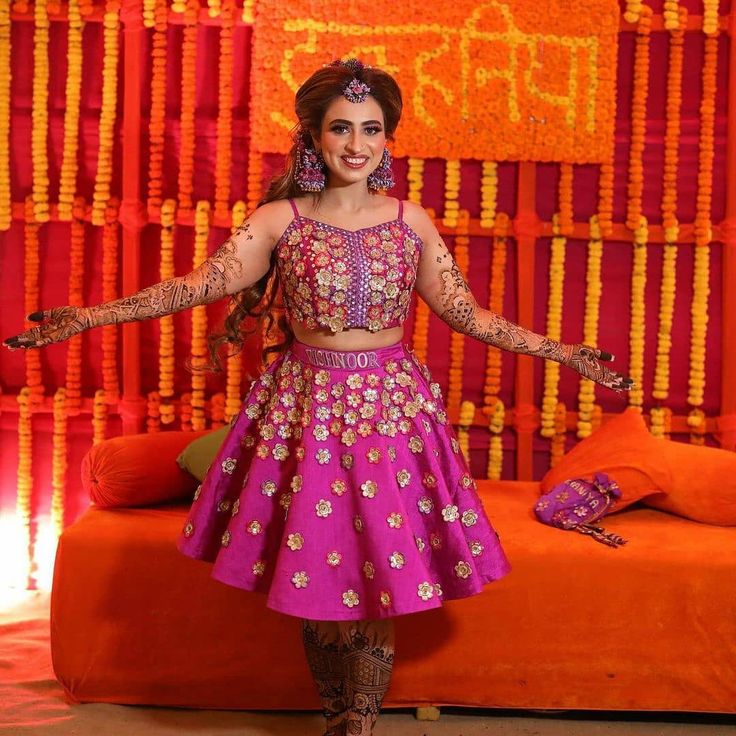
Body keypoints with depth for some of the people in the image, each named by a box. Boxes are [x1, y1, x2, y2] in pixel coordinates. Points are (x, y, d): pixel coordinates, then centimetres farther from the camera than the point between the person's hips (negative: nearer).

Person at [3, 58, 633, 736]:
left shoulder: (411, 222, 3)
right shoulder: (279, 220, -1)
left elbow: (468, 313, 7)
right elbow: (198, 285, -8)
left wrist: (563, 354, 2)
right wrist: (86, 317, -18)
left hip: (390, 406, 0)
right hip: (305, 408, 0)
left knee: (378, 578, 0)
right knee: (313, 575, 6)